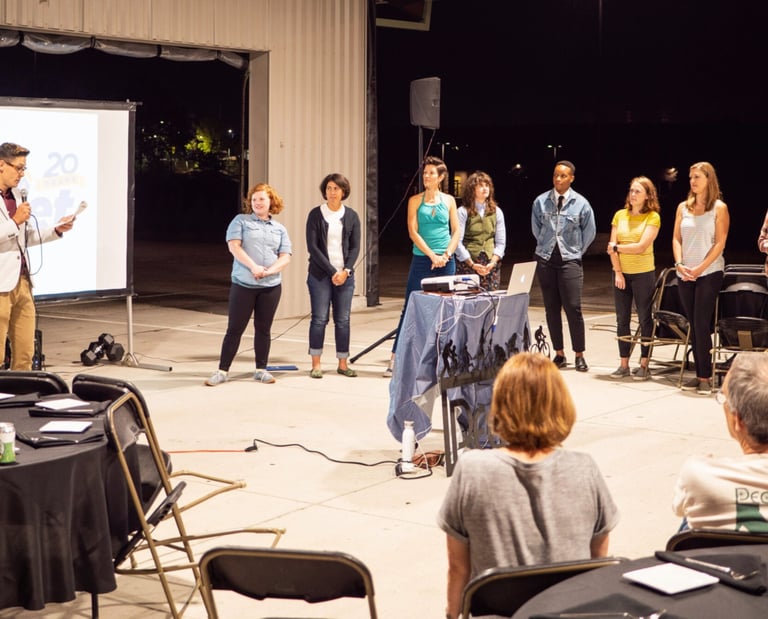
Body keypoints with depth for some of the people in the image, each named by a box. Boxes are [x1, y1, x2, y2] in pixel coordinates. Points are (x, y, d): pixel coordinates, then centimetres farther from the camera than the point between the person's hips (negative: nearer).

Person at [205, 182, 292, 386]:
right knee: (234, 329, -1)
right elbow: (234, 246, -7)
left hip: (271, 285, 3)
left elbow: (285, 257, 6)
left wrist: (269, 271, -13)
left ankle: (261, 370, 17)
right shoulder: (240, 221, 5)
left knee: (263, 329, 8)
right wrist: (253, 267, -17)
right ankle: (222, 371, 3)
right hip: (243, 284, -3)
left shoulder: (280, 229, 14)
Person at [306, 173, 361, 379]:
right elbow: (312, 246, -6)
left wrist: (346, 270, -9)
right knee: (319, 318, -4)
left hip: (345, 274, 3)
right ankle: (316, 364, 2)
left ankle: (342, 364, 10)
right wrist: (332, 271, -11)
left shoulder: (351, 216, 8)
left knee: (343, 320, 4)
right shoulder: (316, 214, 0)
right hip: (320, 274, -3)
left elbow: (355, 247, 6)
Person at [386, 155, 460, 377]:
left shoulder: (449, 200, 7)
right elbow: (413, 232, -5)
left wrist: (446, 255, -8)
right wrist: (432, 255, -13)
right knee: (411, 308, -3)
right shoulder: (415, 200, 2)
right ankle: (395, 358, -1)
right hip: (421, 260, -2)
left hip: (446, 261, 2)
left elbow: (456, 231, 7)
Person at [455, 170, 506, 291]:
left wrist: (493, 262, -5)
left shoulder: (496, 211, 12)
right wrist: (472, 264, -10)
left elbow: (500, 242, 10)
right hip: (467, 264, -3)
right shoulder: (463, 212, 0)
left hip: (491, 265, 3)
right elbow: (457, 241, -5)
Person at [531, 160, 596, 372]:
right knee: (551, 308, 5)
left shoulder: (581, 204, -2)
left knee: (573, 309, -6)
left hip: (570, 261, -2)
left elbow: (589, 233, 10)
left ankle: (579, 355, 3)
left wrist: (576, 251, 10)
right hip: (545, 260, 2)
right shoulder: (541, 201, 1)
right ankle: (559, 354, 13)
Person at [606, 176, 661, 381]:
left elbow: (641, 246, -15)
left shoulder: (653, 217, -5)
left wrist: (617, 248, -5)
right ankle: (624, 364, 13)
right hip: (621, 273, 4)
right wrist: (618, 272, -7)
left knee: (644, 318, 2)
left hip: (643, 273, -4)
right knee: (622, 319, 6)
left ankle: (644, 365, 8)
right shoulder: (620, 215, 6)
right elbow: (612, 247, 2)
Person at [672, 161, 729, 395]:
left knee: (701, 324, -10)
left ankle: (705, 377, -5)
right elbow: (676, 239, 8)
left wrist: (699, 268, -15)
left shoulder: (719, 208, -2)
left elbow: (719, 244, -7)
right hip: (685, 275, 5)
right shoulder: (683, 207, 11)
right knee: (693, 325, 6)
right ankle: (699, 374, 11)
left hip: (709, 273, -5)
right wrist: (680, 264, -8)